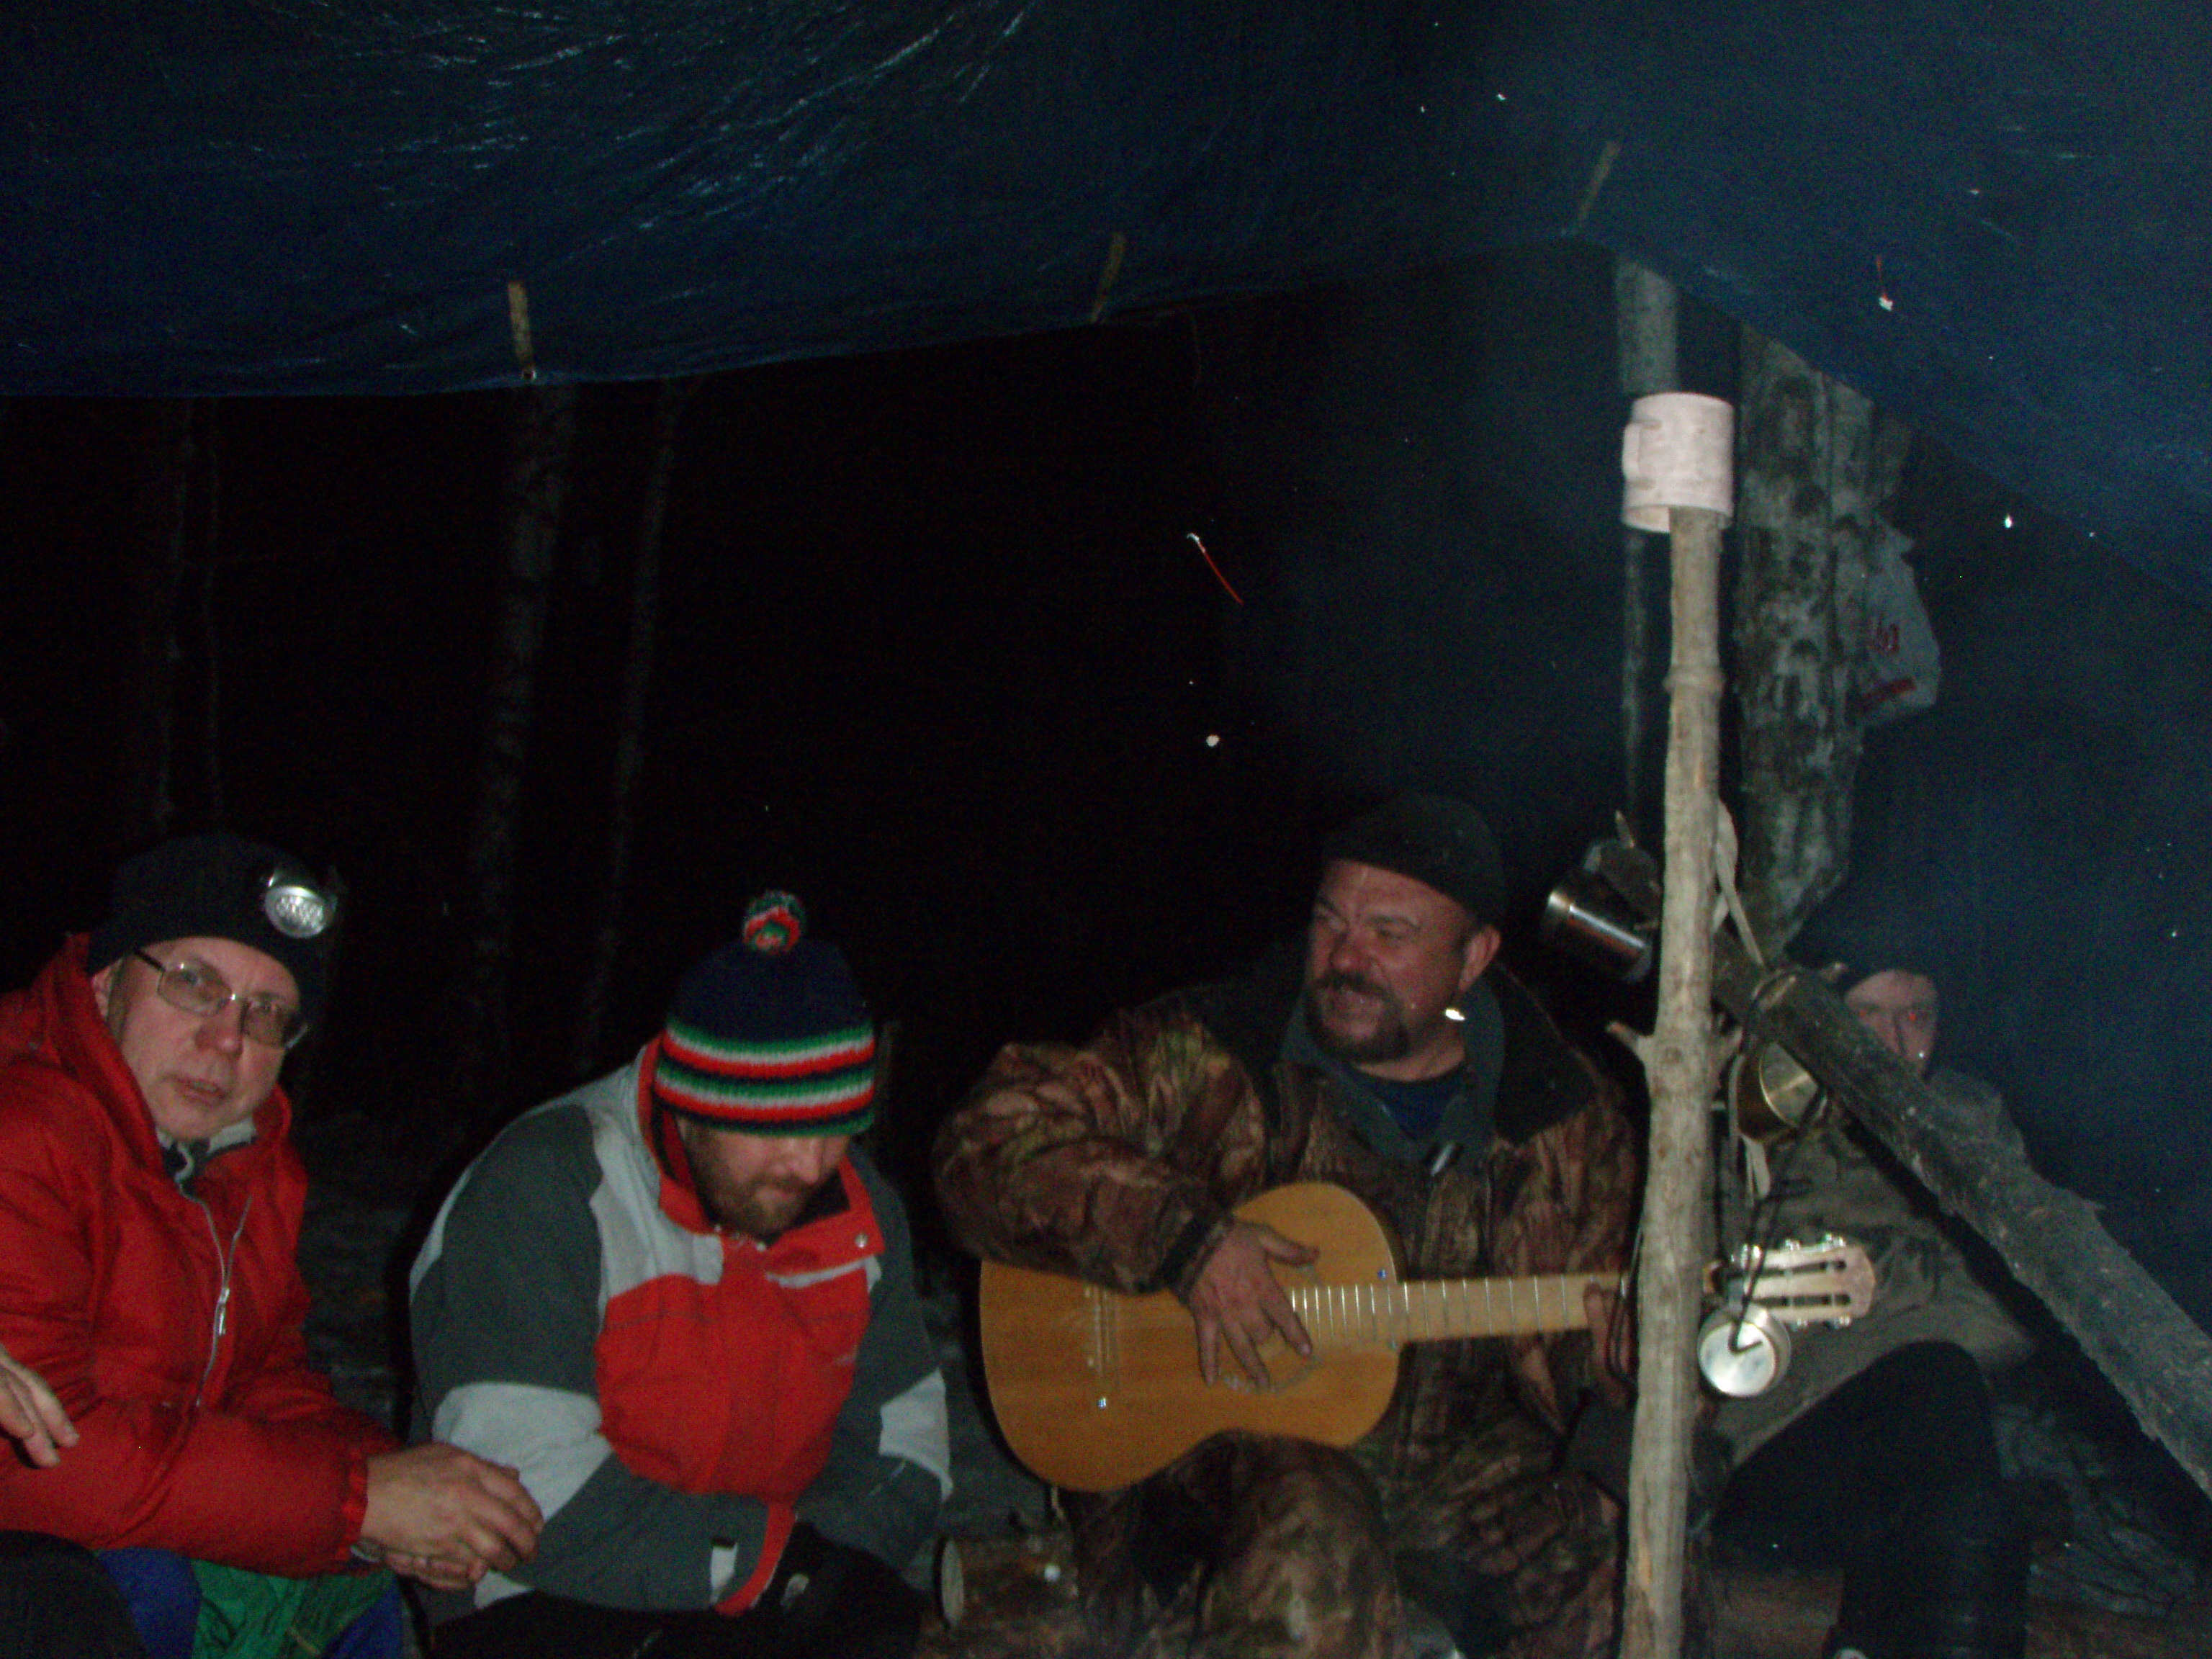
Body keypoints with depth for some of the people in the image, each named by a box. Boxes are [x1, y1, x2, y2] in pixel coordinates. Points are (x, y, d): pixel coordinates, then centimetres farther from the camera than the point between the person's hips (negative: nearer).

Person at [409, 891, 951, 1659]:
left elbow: (903, 1444, 13)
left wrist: (825, 1555, -9)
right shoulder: (542, 1189, -14)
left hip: (768, 1595, 5)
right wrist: (778, 1555, -16)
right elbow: (522, 1494, -20)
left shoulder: (859, 1205, 6)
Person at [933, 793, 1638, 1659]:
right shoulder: (1215, 1058, -5)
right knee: (1312, 1540, -36)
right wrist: (1185, 1238, -22)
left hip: (1452, 1459, 4)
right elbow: (990, 1140, -13)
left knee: (1615, 1577, -21)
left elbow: (1584, 1355, 10)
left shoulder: (1561, 1117, 5)